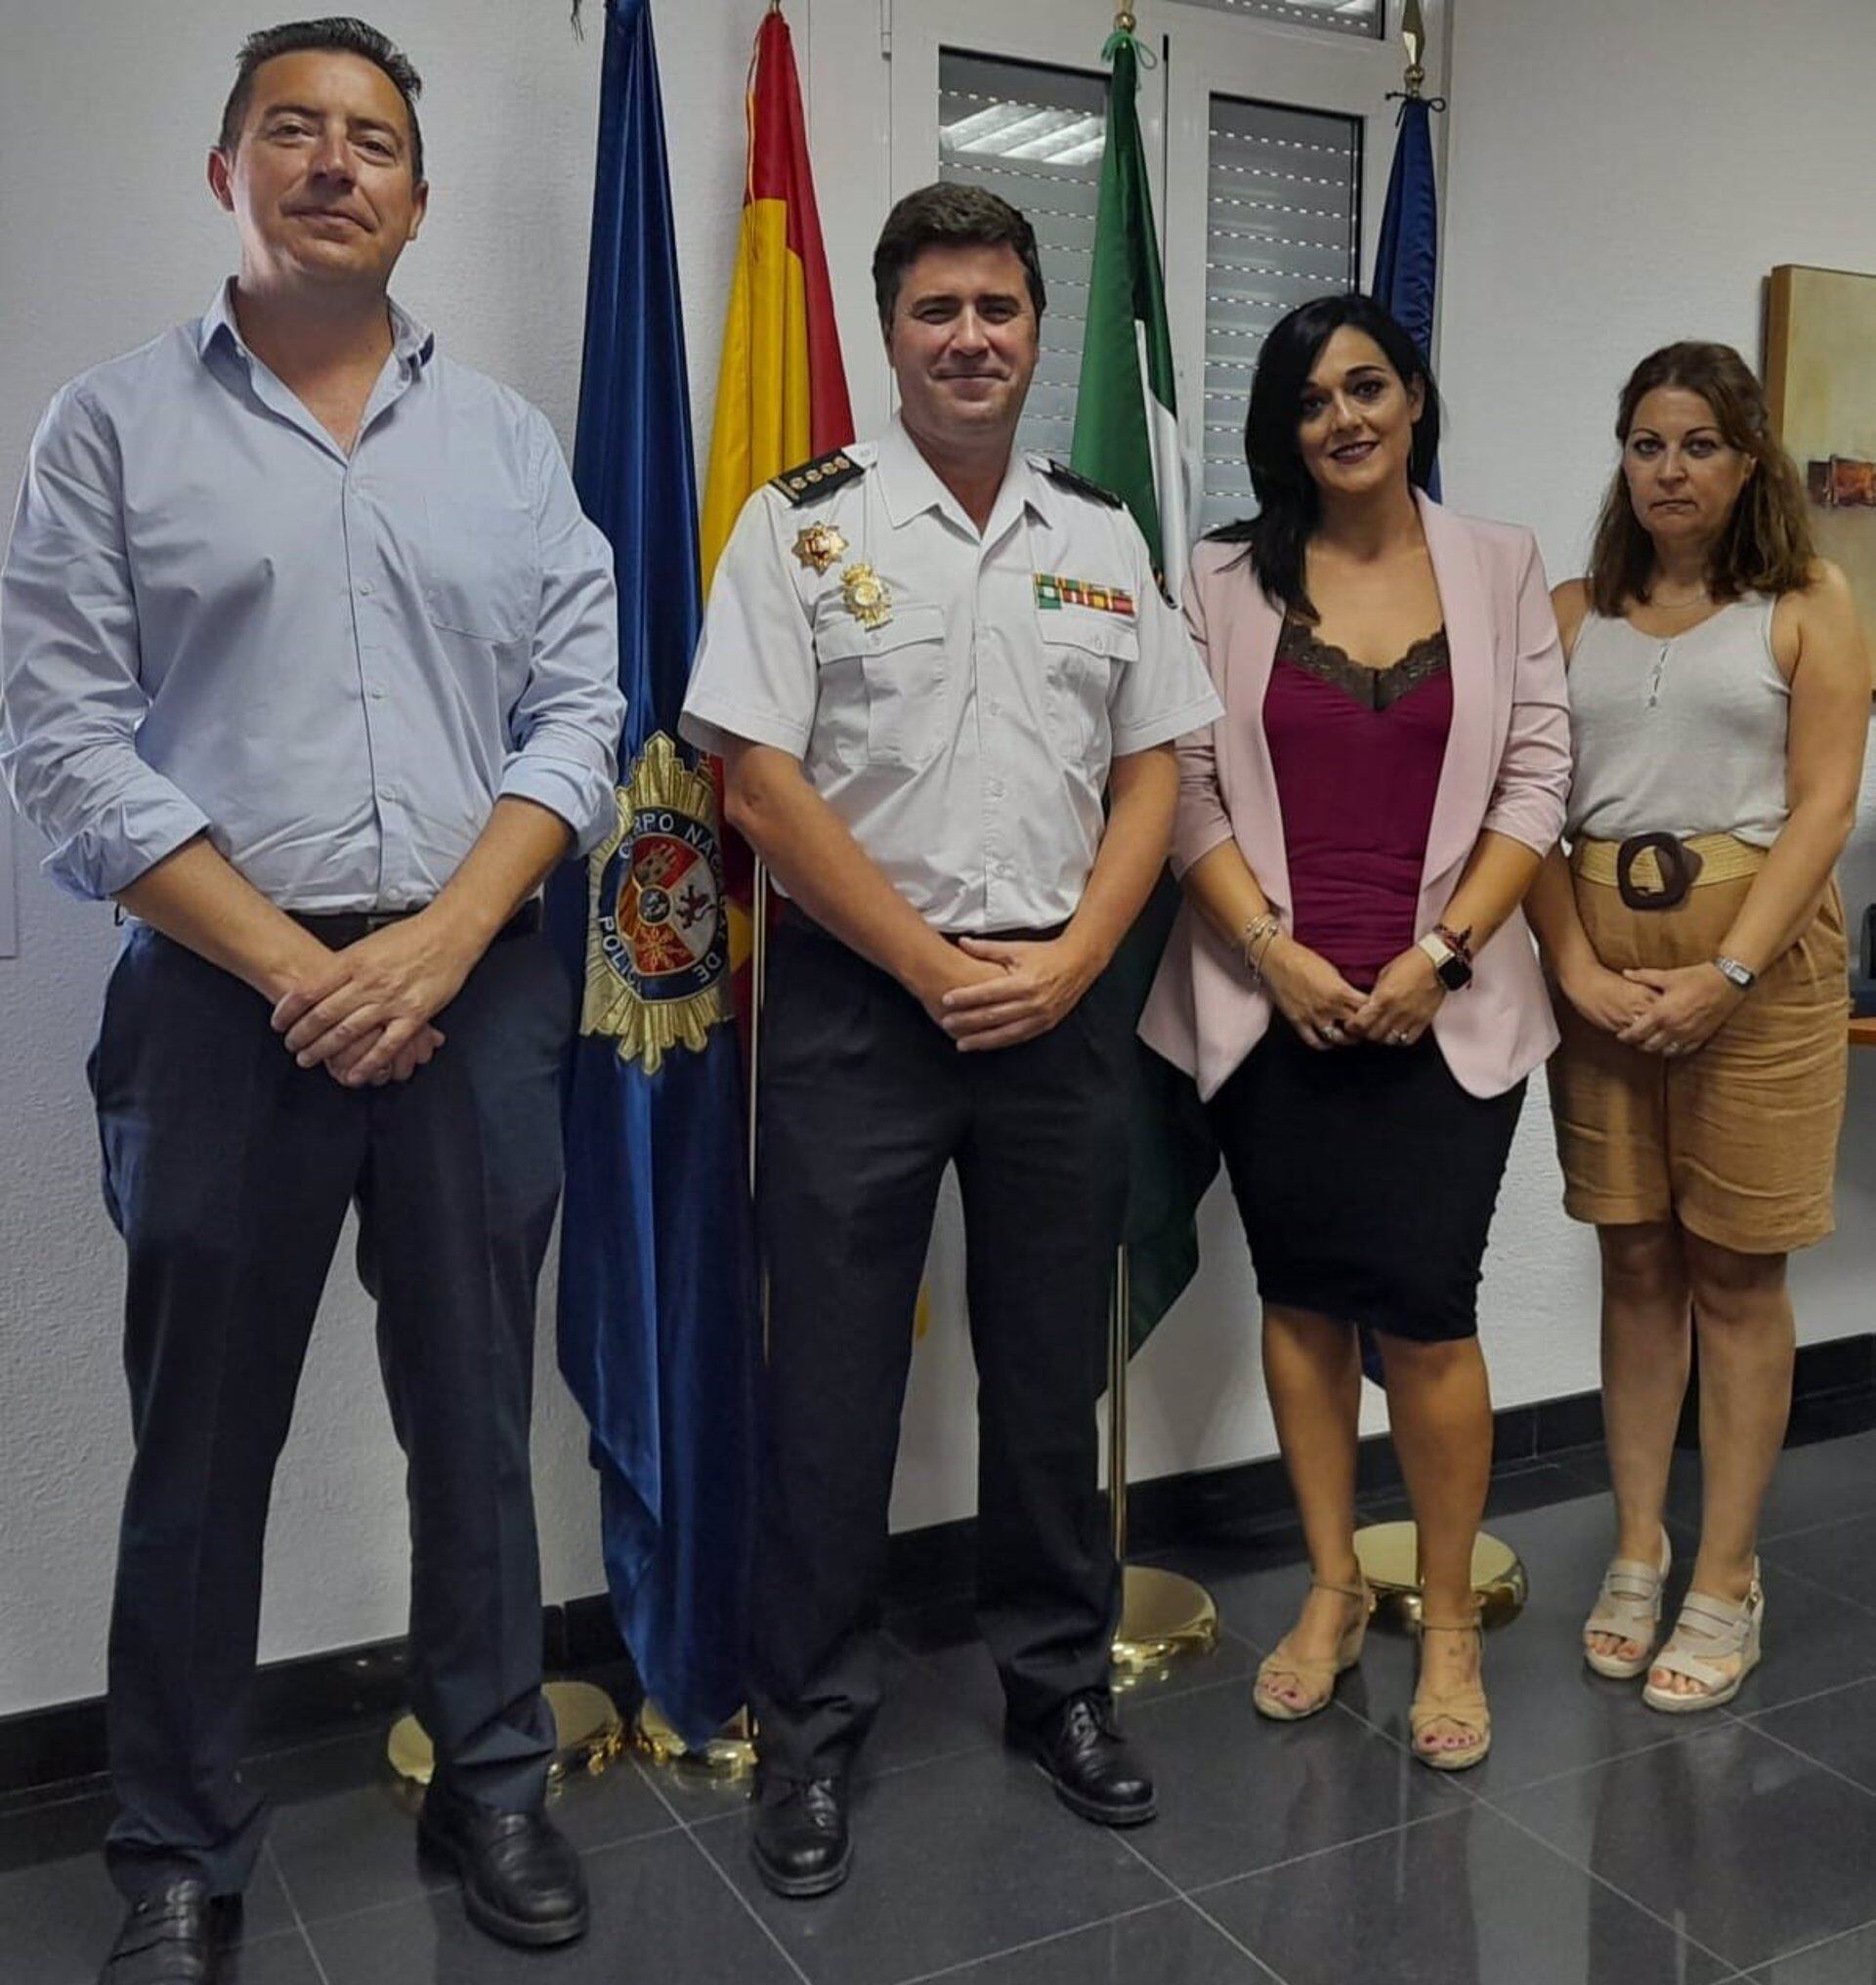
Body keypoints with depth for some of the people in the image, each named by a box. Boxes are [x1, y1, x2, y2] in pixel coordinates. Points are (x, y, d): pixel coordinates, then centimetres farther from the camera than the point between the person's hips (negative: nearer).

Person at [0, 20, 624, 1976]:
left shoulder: (503, 436, 11)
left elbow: (577, 712, 4)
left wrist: (438, 942, -9)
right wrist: (292, 965, -10)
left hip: (474, 988, 2)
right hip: (228, 993, -1)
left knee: (476, 1419, 11)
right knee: (202, 1445, 8)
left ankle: (491, 1783, 29)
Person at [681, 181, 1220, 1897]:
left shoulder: (1103, 537, 11)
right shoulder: (805, 526, -1)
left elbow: (1152, 775, 9)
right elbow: (761, 786, -8)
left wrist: (1065, 963, -6)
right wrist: (935, 967, -11)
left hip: (1062, 1004, 4)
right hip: (858, 1003, -3)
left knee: (1054, 1368, 13)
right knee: (833, 1380, 4)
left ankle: (1063, 1682, 31)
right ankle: (812, 1726, 20)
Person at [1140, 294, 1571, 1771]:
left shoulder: (1503, 567, 7)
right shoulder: (1227, 581, 5)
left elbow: (1537, 778, 2)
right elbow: (1189, 786, 0)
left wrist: (1440, 955, -8)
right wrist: (1275, 953, -10)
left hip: (1443, 1006, -1)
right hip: (1273, 1001, 1)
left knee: (1426, 1313, -4)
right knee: (1302, 1302, 9)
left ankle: (1448, 1623, 16)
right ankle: (1333, 1590, 27)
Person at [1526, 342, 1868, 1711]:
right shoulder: (1571, 614, 11)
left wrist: (1724, 974, -15)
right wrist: (1577, 969, -10)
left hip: (1757, 951, -2)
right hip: (1599, 960, 3)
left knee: (1735, 1275, 4)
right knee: (1635, 1262, 10)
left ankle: (1727, 1584, 15)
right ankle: (1638, 1554, 22)